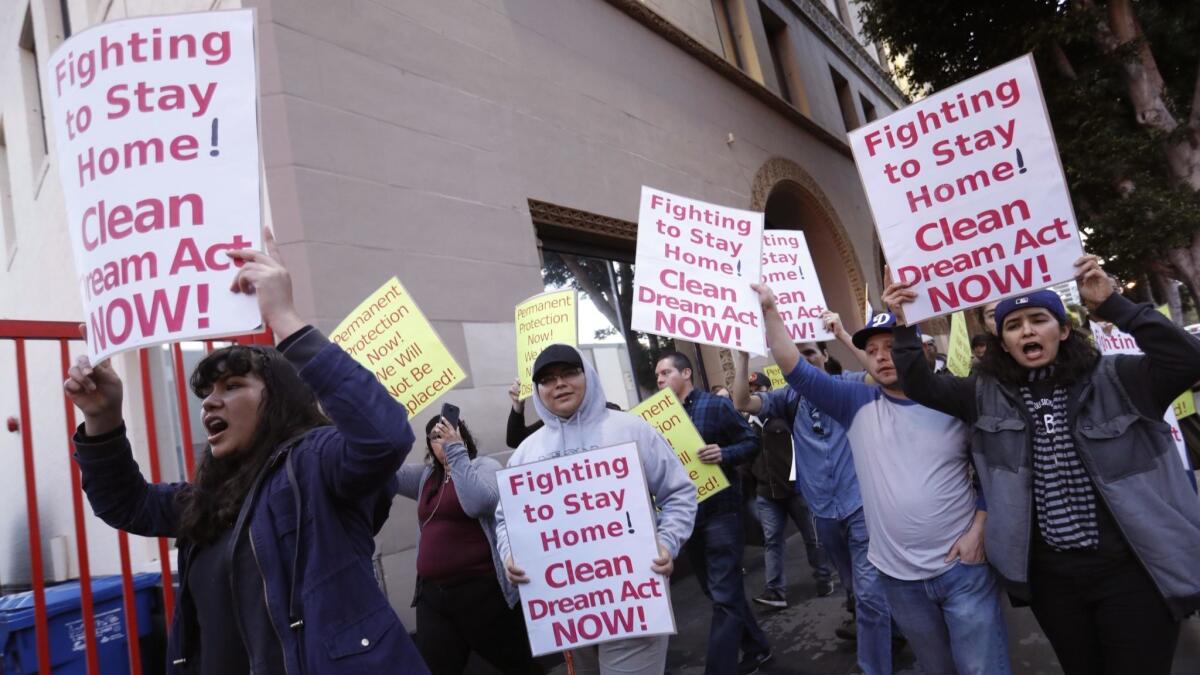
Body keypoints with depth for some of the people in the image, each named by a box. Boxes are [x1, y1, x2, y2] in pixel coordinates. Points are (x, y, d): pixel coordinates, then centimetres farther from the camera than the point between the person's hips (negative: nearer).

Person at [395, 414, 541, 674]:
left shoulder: (485, 466, -2)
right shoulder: (426, 476, 15)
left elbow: (478, 503, -22)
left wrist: (456, 451, -19)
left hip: (481, 589, -5)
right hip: (432, 594, 5)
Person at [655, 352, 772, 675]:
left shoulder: (716, 405, -7)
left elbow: (751, 443, -6)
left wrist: (724, 454, -24)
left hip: (720, 511, -6)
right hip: (687, 514, 7)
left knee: (725, 596, -5)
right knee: (719, 591, 17)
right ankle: (755, 648, 35)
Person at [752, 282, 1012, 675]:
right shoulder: (858, 404, -1)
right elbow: (796, 370, -8)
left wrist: (978, 528, -7)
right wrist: (768, 309, -16)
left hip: (963, 568, -2)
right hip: (898, 576, 2)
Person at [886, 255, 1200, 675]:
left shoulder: (1114, 379, -5)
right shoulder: (988, 395, 2)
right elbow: (920, 386, 1)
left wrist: (1112, 304, -22)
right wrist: (904, 326, -11)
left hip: (1131, 570, -3)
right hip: (1050, 574, 3)